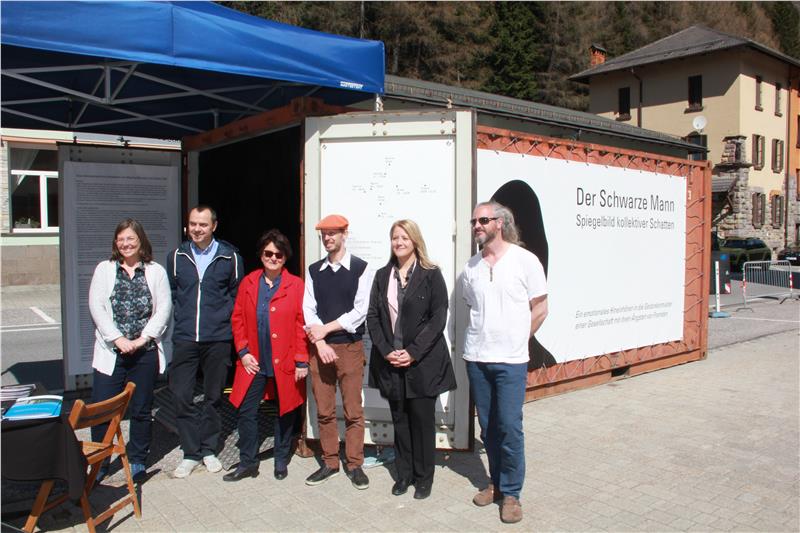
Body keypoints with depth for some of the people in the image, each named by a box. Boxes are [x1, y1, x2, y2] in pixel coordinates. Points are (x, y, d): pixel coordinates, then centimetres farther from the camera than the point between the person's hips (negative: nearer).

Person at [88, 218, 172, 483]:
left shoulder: (156, 271, 5)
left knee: (141, 409, 8)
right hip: (111, 351, 1)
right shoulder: (104, 269, 8)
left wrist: (143, 338, -11)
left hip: (145, 352, 0)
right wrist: (118, 338, -11)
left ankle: (137, 461, 23)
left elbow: (164, 308, -1)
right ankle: (99, 462, 16)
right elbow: (97, 307, -1)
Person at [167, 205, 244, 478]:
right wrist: (182, 318, 6)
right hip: (184, 339, 1)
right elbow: (170, 293, 15)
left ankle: (209, 449, 25)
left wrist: (224, 319, -1)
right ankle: (190, 452, 14)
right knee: (182, 396, -1)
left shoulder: (230, 257, -1)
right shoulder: (176, 256, 6)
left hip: (218, 340, -1)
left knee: (213, 396, 9)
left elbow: (237, 295, 6)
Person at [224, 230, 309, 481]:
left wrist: (301, 361, -10)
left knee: (285, 412, 11)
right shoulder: (248, 283, 4)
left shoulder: (296, 285, -6)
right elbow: (238, 320, 7)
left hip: (285, 363, -2)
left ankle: (281, 461, 29)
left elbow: (302, 325, -7)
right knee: (246, 411, 4)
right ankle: (247, 463, 21)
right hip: (254, 363, 2)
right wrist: (243, 352, -2)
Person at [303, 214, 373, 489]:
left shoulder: (360, 268, -2)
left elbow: (361, 310, -9)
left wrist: (326, 329, -10)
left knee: (353, 411, 2)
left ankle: (355, 465, 14)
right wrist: (319, 342, -10)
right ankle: (330, 463, 22)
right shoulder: (314, 270, 9)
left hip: (350, 346, -3)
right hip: (319, 347, 3)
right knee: (324, 411, 9)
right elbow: (308, 309, 4)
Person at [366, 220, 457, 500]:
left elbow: (438, 317, -8)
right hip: (391, 361, 3)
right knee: (399, 419, 11)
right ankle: (404, 474, 25)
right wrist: (386, 351, -7)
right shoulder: (382, 275, 10)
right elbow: (372, 316, 6)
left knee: (423, 420, 4)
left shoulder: (431, 275, -2)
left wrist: (413, 352, -14)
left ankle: (423, 478, 19)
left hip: (423, 361, -3)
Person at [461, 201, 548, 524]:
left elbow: (540, 308, 0)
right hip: (476, 358, 4)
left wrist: (515, 339, 2)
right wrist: (483, 337, 10)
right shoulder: (470, 267, 6)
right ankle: (496, 483, 29)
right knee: (488, 426, 12)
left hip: (510, 360, -4)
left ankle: (511, 493, 14)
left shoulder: (524, 260, -6)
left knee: (510, 427, -2)